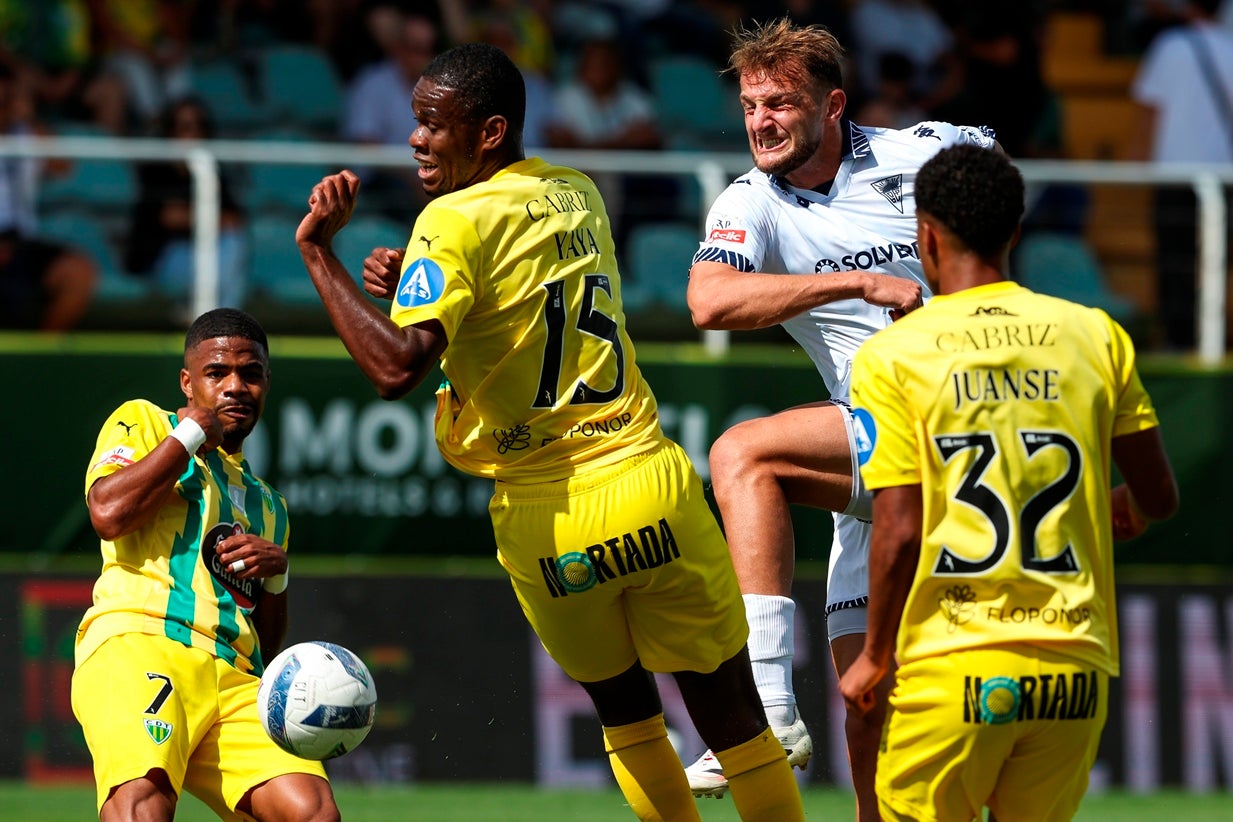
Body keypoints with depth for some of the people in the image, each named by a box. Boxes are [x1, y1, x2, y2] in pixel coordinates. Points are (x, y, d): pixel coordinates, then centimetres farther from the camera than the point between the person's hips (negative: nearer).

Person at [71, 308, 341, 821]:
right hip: (136, 645, -6)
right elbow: (107, 514, -4)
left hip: (234, 680, 6)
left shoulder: (267, 504, 34)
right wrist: (191, 431, 5)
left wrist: (276, 566, 12)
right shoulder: (142, 423, 18)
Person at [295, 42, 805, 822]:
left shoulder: (454, 222, -11)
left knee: (624, 708, 19)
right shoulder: (579, 194, 8)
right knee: (731, 713, 11)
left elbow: (398, 366, -24)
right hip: (652, 489, 3)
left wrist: (319, 252, -18)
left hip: (549, 526, -3)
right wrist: (416, 281, 9)